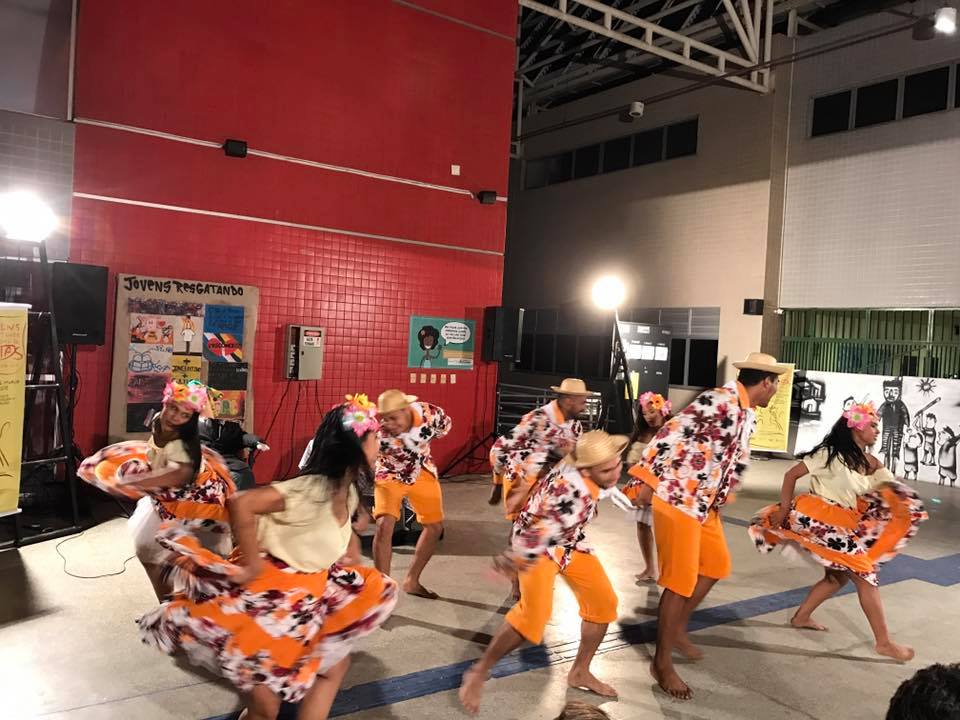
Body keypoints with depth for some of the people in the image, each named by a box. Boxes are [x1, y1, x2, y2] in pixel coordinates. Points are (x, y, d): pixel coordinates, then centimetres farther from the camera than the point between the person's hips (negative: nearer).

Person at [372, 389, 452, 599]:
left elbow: (446, 425, -4)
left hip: (422, 472, 4)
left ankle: (411, 581, 27)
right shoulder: (379, 431, -36)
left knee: (435, 526, 10)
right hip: (390, 474, -4)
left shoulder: (431, 414, -28)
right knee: (384, 525, -22)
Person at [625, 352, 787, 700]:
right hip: (676, 498, -10)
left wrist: (719, 499, 19)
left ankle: (677, 629, 37)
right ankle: (662, 663, 11)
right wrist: (647, 480, -24)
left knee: (716, 564, 20)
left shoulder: (749, 416, 12)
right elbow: (671, 434, -23)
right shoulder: (719, 401, -19)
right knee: (680, 580, -4)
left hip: (704, 504, 10)